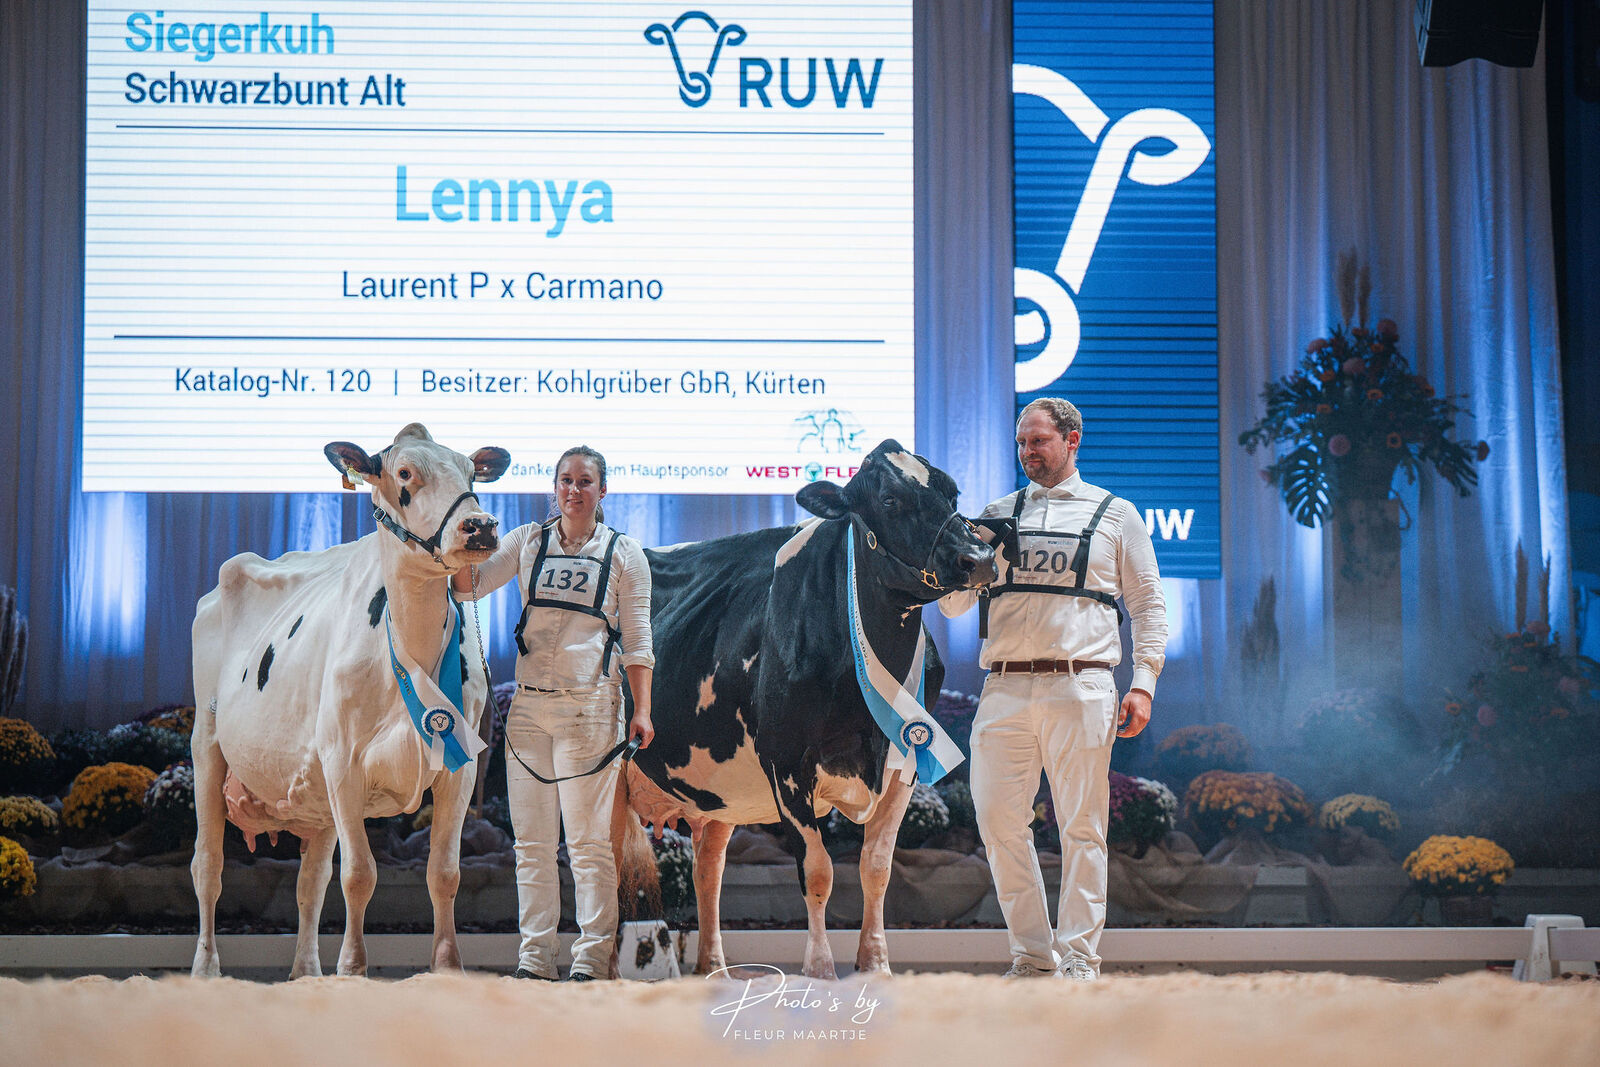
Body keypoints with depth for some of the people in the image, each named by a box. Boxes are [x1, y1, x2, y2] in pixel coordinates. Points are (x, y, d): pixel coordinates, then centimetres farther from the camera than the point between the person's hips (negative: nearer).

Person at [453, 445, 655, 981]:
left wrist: (641, 711, -4)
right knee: (531, 840, 5)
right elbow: (470, 584, 3)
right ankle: (534, 957, 11)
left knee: (588, 840, -5)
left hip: (591, 706, -3)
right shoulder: (527, 542, 12)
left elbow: (638, 640, 3)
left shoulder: (624, 554, 5)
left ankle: (592, 958, 0)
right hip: (528, 705, 3)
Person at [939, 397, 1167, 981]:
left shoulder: (1116, 515, 13)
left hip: (1080, 689, -3)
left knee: (1082, 826, -3)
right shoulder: (997, 515, 20)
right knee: (999, 822, -3)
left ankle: (1079, 956, 2)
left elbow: (1148, 604, 11)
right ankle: (1033, 954, 7)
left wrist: (1143, 682, -1)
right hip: (1004, 690, 3)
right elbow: (954, 601, 17)